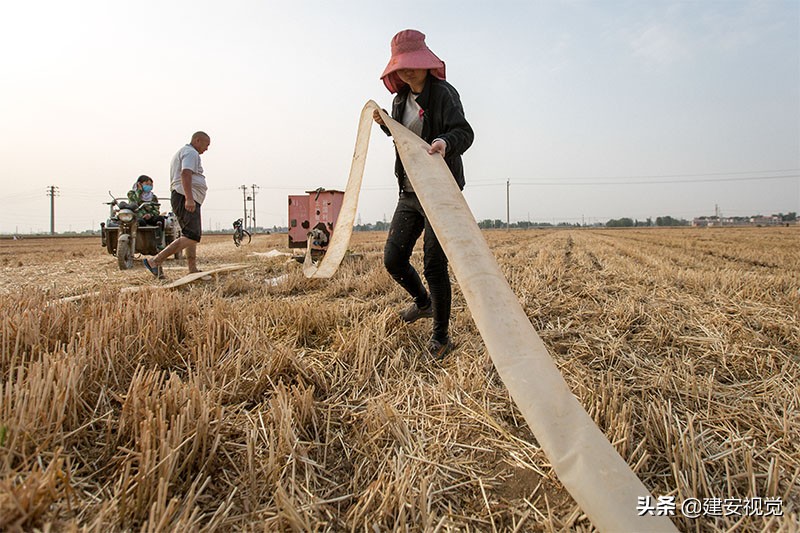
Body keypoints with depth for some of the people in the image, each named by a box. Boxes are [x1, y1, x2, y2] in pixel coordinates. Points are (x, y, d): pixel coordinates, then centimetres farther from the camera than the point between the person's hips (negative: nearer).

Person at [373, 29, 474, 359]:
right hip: (409, 192, 7)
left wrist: (446, 142, -42)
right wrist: (385, 124, 10)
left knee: (434, 265, -6)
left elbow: (464, 131, -20)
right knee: (393, 259, 6)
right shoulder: (400, 99, 15)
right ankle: (423, 302, 36)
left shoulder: (443, 93, -7)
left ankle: (441, 336, 11)